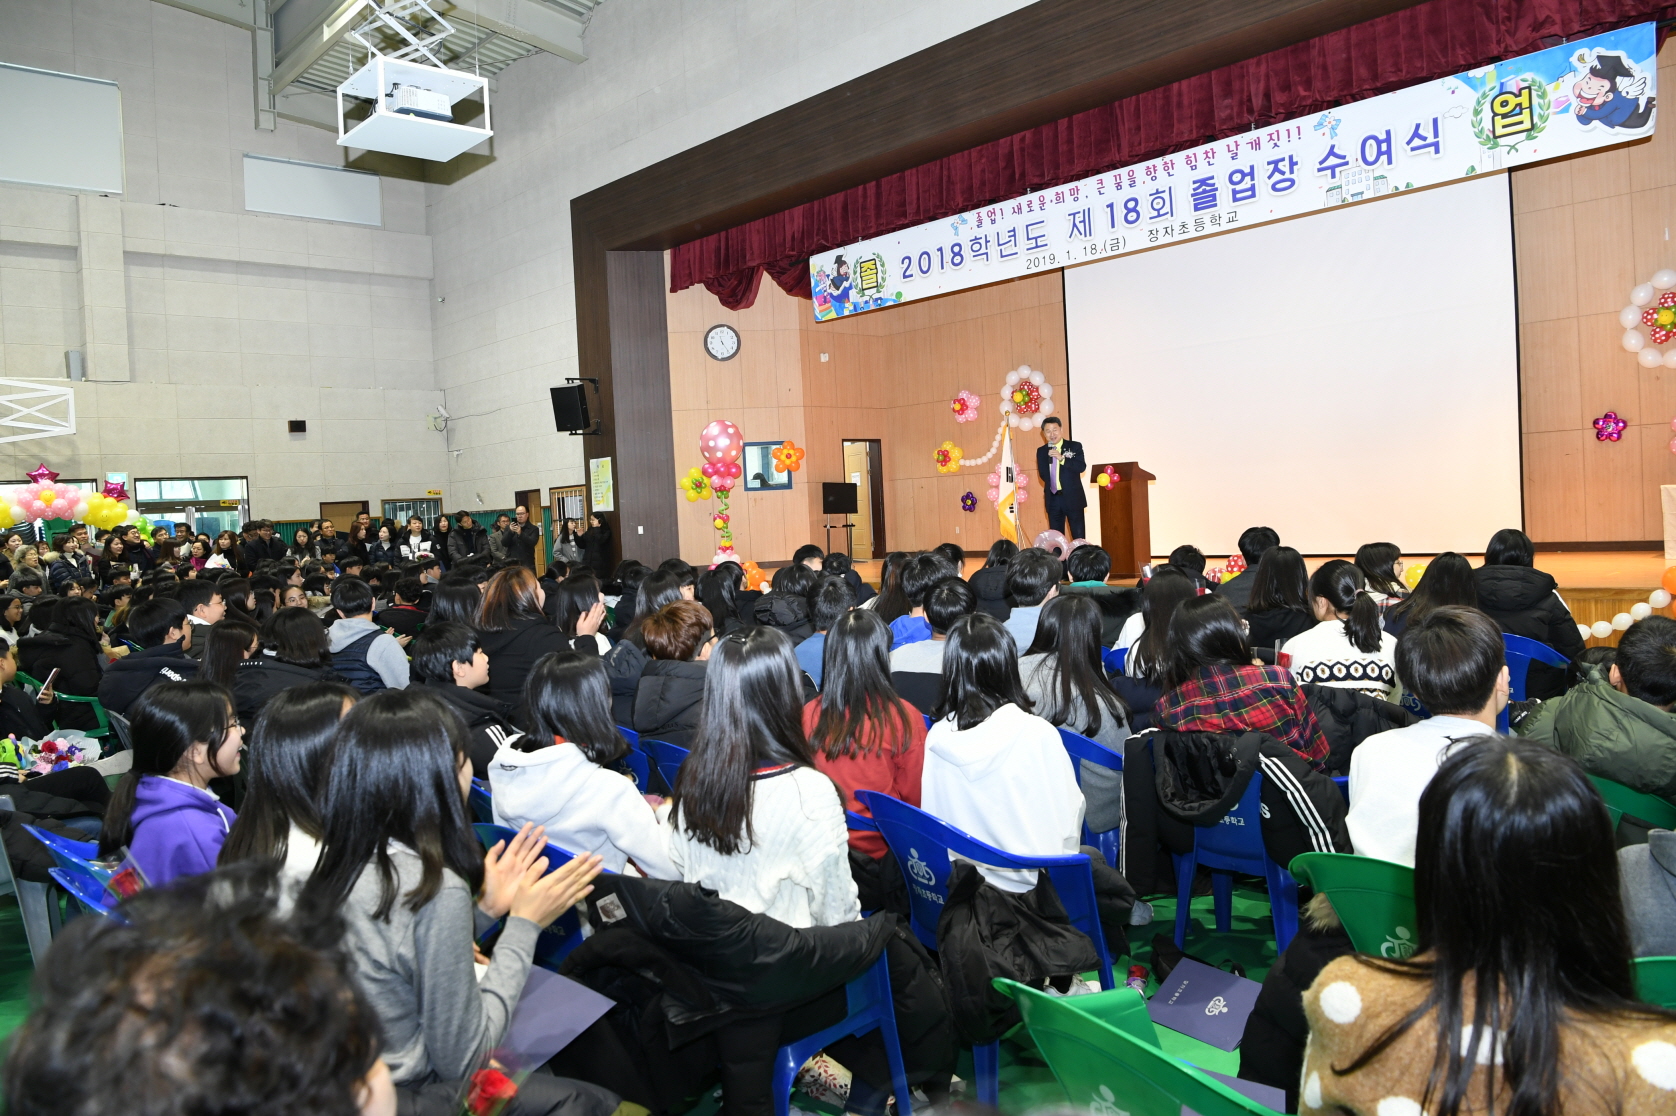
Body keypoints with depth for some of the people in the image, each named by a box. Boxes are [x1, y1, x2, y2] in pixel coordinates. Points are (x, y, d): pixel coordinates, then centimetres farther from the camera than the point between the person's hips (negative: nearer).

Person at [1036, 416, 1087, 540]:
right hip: (1053, 498, 3)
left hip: (1072, 497, -3)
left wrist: (1062, 458, -22)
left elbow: (1082, 467, -14)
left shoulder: (1075, 446, 0)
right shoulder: (1042, 451, 8)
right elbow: (1042, 474, 2)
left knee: (1078, 536, 1)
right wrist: (1048, 457, -11)